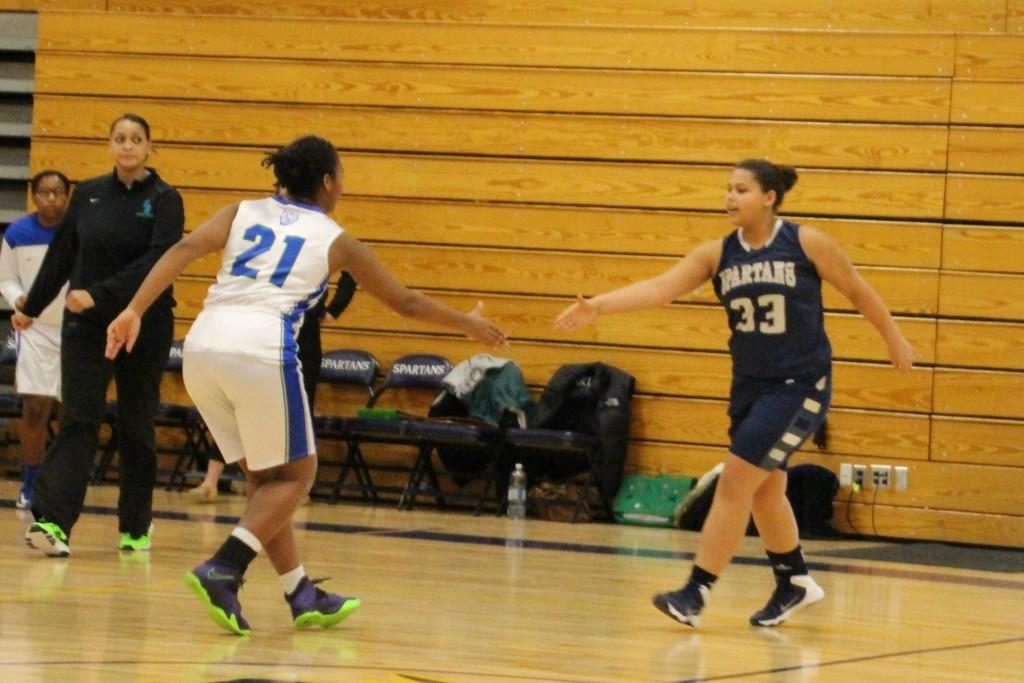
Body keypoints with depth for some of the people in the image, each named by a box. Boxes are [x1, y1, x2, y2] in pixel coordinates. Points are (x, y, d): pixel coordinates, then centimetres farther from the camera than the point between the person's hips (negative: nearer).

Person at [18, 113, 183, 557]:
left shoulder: (165, 200, -4)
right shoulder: (88, 195, 6)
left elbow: (159, 260, -17)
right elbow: (61, 254, 14)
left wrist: (100, 295, -26)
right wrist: (32, 307, 19)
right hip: (86, 326, 1)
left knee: (136, 427, 7)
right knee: (78, 421, -9)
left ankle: (136, 528, 17)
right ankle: (53, 522, -19)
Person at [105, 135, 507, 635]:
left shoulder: (244, 212, 21)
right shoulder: (336, 241, 14)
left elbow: (185, 249, 3)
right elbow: (405, 302, 24)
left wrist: (135, 310, -3)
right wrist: (468, 324, 38)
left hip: (203, 345, 5)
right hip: (261, 348, -5)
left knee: (264, 476, 19)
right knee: (294, 475, 11)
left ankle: (302, 596, 21)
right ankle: (222, 570, -9)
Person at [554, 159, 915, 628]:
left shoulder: (806, 244, -11)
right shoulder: (717, 254, -2)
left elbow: (857, 291, 2)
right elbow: (660, 289, -13)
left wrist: (894, 340, 11)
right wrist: (598, 306, -27)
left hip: (800, 386, -5)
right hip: (750, 384, 6)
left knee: (736, 481, -12)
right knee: (764, 490, 16)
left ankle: (696, 593, -10)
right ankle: (794, 584, 36)